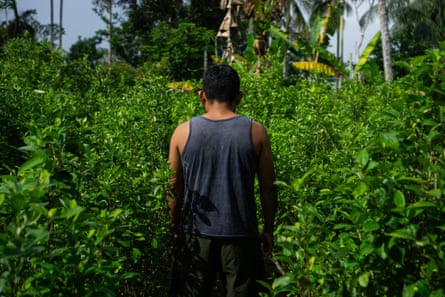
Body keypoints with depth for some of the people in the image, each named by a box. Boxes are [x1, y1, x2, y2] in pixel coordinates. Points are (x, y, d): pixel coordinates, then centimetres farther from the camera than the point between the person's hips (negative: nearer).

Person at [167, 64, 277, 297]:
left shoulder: (183, 132, -2)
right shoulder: (255, 132, -4)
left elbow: (175, 189, 4)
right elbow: (268, 188, 1)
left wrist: (175, 230, 17)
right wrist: (268, 230, 13)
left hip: (195, 234, 1)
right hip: (241, 235, -1)